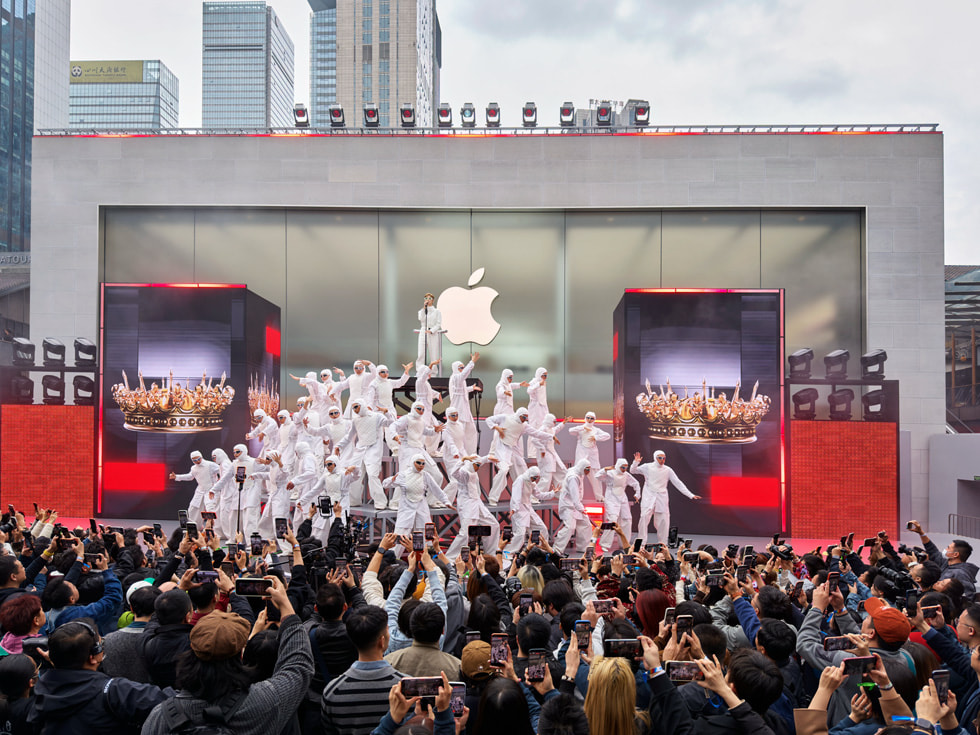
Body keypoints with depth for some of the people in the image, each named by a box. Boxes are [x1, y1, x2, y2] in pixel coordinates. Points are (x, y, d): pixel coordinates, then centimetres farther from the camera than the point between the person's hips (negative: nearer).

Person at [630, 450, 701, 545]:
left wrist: (691, 495, 0)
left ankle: (662, 544, 16)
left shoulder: (668, 470, 3)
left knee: (663, 521, 2)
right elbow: (633, 470, 6)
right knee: (644, 517, -18)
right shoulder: (647, 467, 0)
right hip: (648, 497, -2)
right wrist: (636, 462, -16)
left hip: (662, 497, 2)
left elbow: (678, 483, 4)